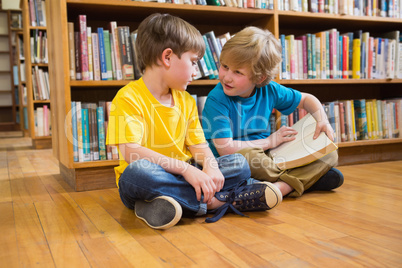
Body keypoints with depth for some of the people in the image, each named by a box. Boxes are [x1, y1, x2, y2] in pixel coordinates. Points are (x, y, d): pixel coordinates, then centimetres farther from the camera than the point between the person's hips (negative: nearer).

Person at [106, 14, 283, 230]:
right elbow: (130, 151, -22)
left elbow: (199, 146, 9)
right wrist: (186, 169, -28)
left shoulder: (186, 101, 12)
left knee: (239, 164, -7)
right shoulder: (129, 98, -11)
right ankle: (213, 201, -23)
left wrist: (210, 166, -16)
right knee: (138, 171, -38)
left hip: (181, 178, 6)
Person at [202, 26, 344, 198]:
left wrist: (323, 121, -4)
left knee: (329, 153, -4)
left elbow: (306, 99, 16)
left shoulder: (269, 91, -2)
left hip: (267, 159, 5)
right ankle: (308, 178, -17)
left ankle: (282, 186, -28)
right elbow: (225, 148, -25)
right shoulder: (217, 99, -17)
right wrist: (270, 141, -13)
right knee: (245, 155, -40)